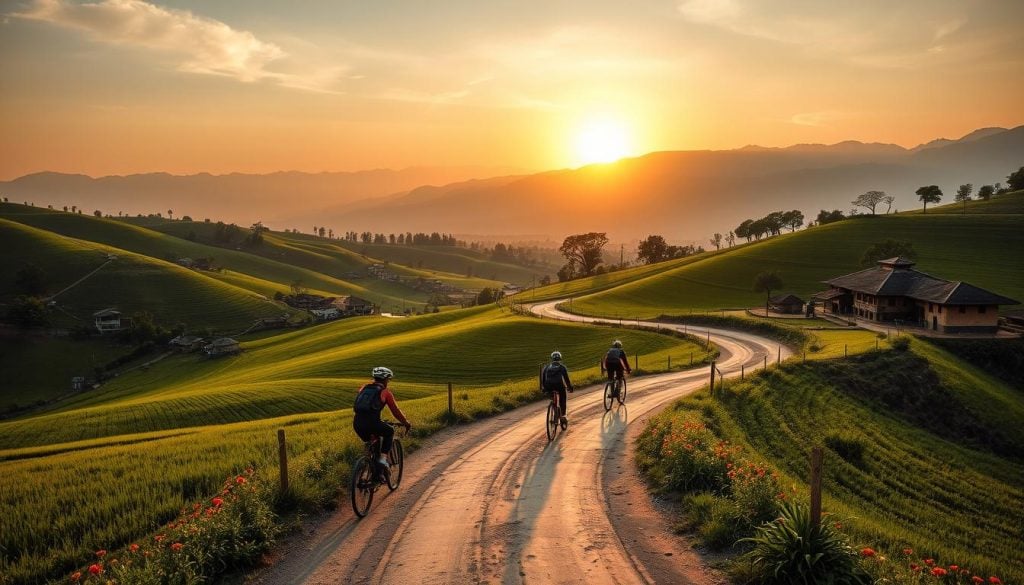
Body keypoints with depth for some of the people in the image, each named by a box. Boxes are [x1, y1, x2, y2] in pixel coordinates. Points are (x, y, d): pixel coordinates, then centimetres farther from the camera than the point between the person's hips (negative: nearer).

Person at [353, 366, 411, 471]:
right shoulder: (385, 392, 8)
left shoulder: (364, 388, 22)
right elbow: (396, 411, 11)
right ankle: (383, 458, 9)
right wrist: (406, 423, 25)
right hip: (371, 423, -5)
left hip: (357, 423, 5)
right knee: (390, 431, 23)